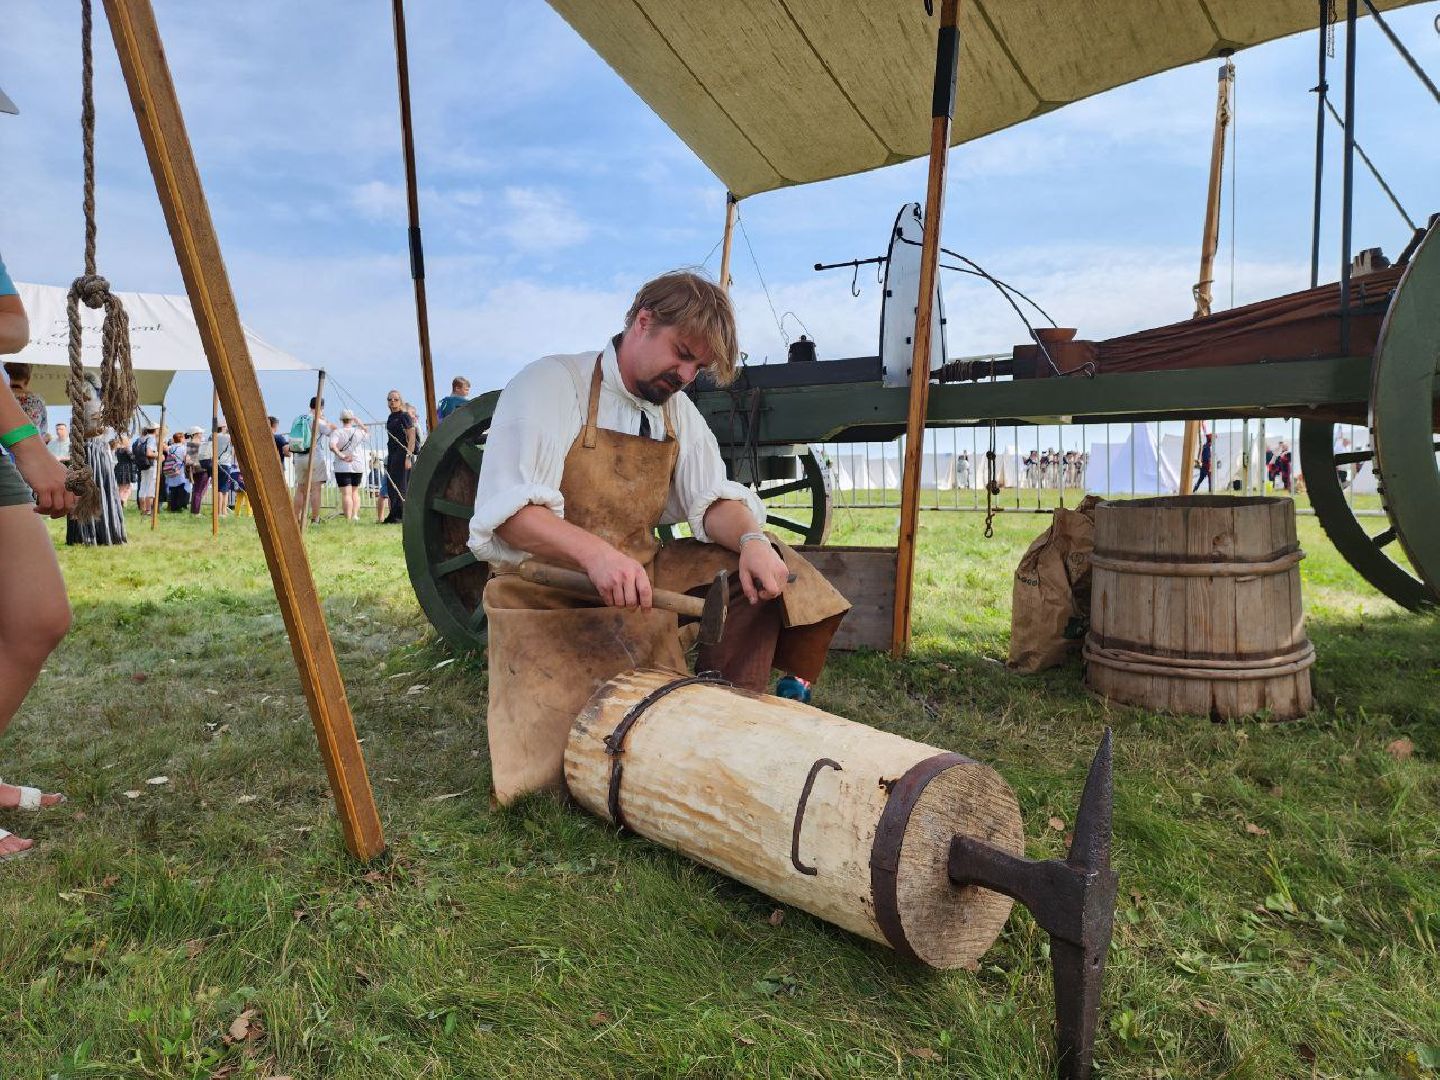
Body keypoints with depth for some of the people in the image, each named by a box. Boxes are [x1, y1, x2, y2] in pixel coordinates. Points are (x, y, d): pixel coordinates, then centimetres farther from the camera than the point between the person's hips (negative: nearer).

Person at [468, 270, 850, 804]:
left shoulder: (678, 409, 10)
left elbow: (712, 500, 2)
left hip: (641, 580, 6)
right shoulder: (550, 384, -11)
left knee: (762, 561, -10)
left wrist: (750, 539, -22)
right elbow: (506, 510, -21)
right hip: (549, 596, -5)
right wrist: (596, 552, -38)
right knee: (549, 769, -21)